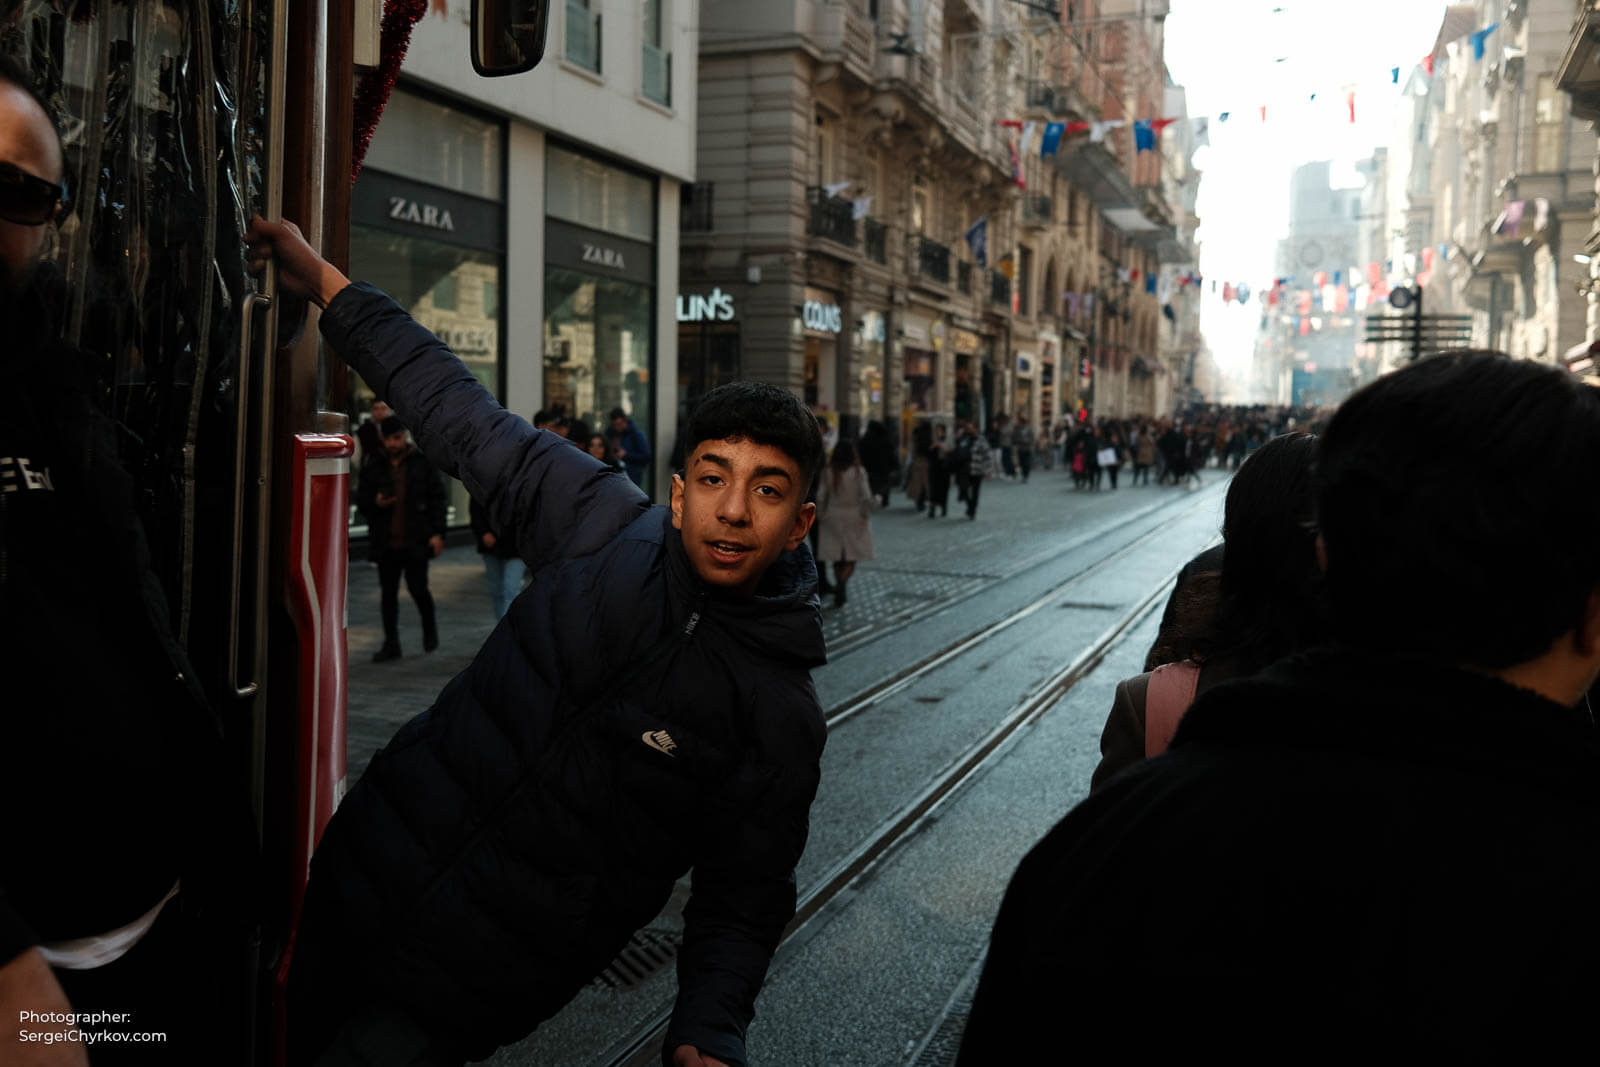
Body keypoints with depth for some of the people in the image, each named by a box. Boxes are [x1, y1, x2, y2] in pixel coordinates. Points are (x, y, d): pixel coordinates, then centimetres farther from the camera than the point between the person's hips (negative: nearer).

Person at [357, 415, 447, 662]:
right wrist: (375, 504, -10)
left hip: (415, 540, -3)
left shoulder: (423, 463, 1)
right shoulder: (373, 467, 8)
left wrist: (437, 533, -6)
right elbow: (361, 500, 14)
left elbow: (437, 499, 1)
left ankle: (430, 627, 28)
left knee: (417, 588, -1)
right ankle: (391, 643, 15)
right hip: (385, 542, 3)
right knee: (388, 593, 6)